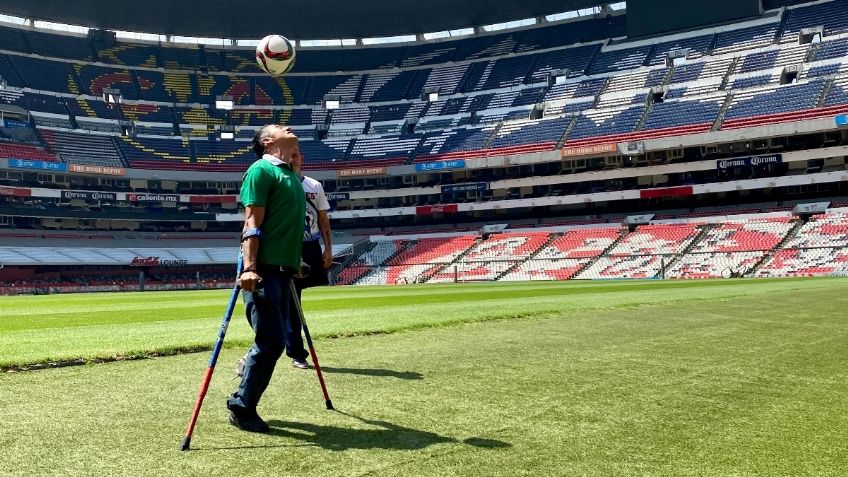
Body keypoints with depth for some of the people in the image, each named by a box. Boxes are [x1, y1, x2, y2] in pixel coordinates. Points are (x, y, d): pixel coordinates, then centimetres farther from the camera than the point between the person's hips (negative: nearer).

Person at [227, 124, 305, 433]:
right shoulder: (261, 170, -6)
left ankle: (244, 401, 22)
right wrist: (249, 267, -21)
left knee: (273, 341, 11)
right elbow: (252, 223, -14)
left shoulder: (291, 174, 20)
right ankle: (241, 408, 4)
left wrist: (296, 263, 25)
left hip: (284, 270, 9)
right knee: (271, 341, -10)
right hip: (263, 270, -9)